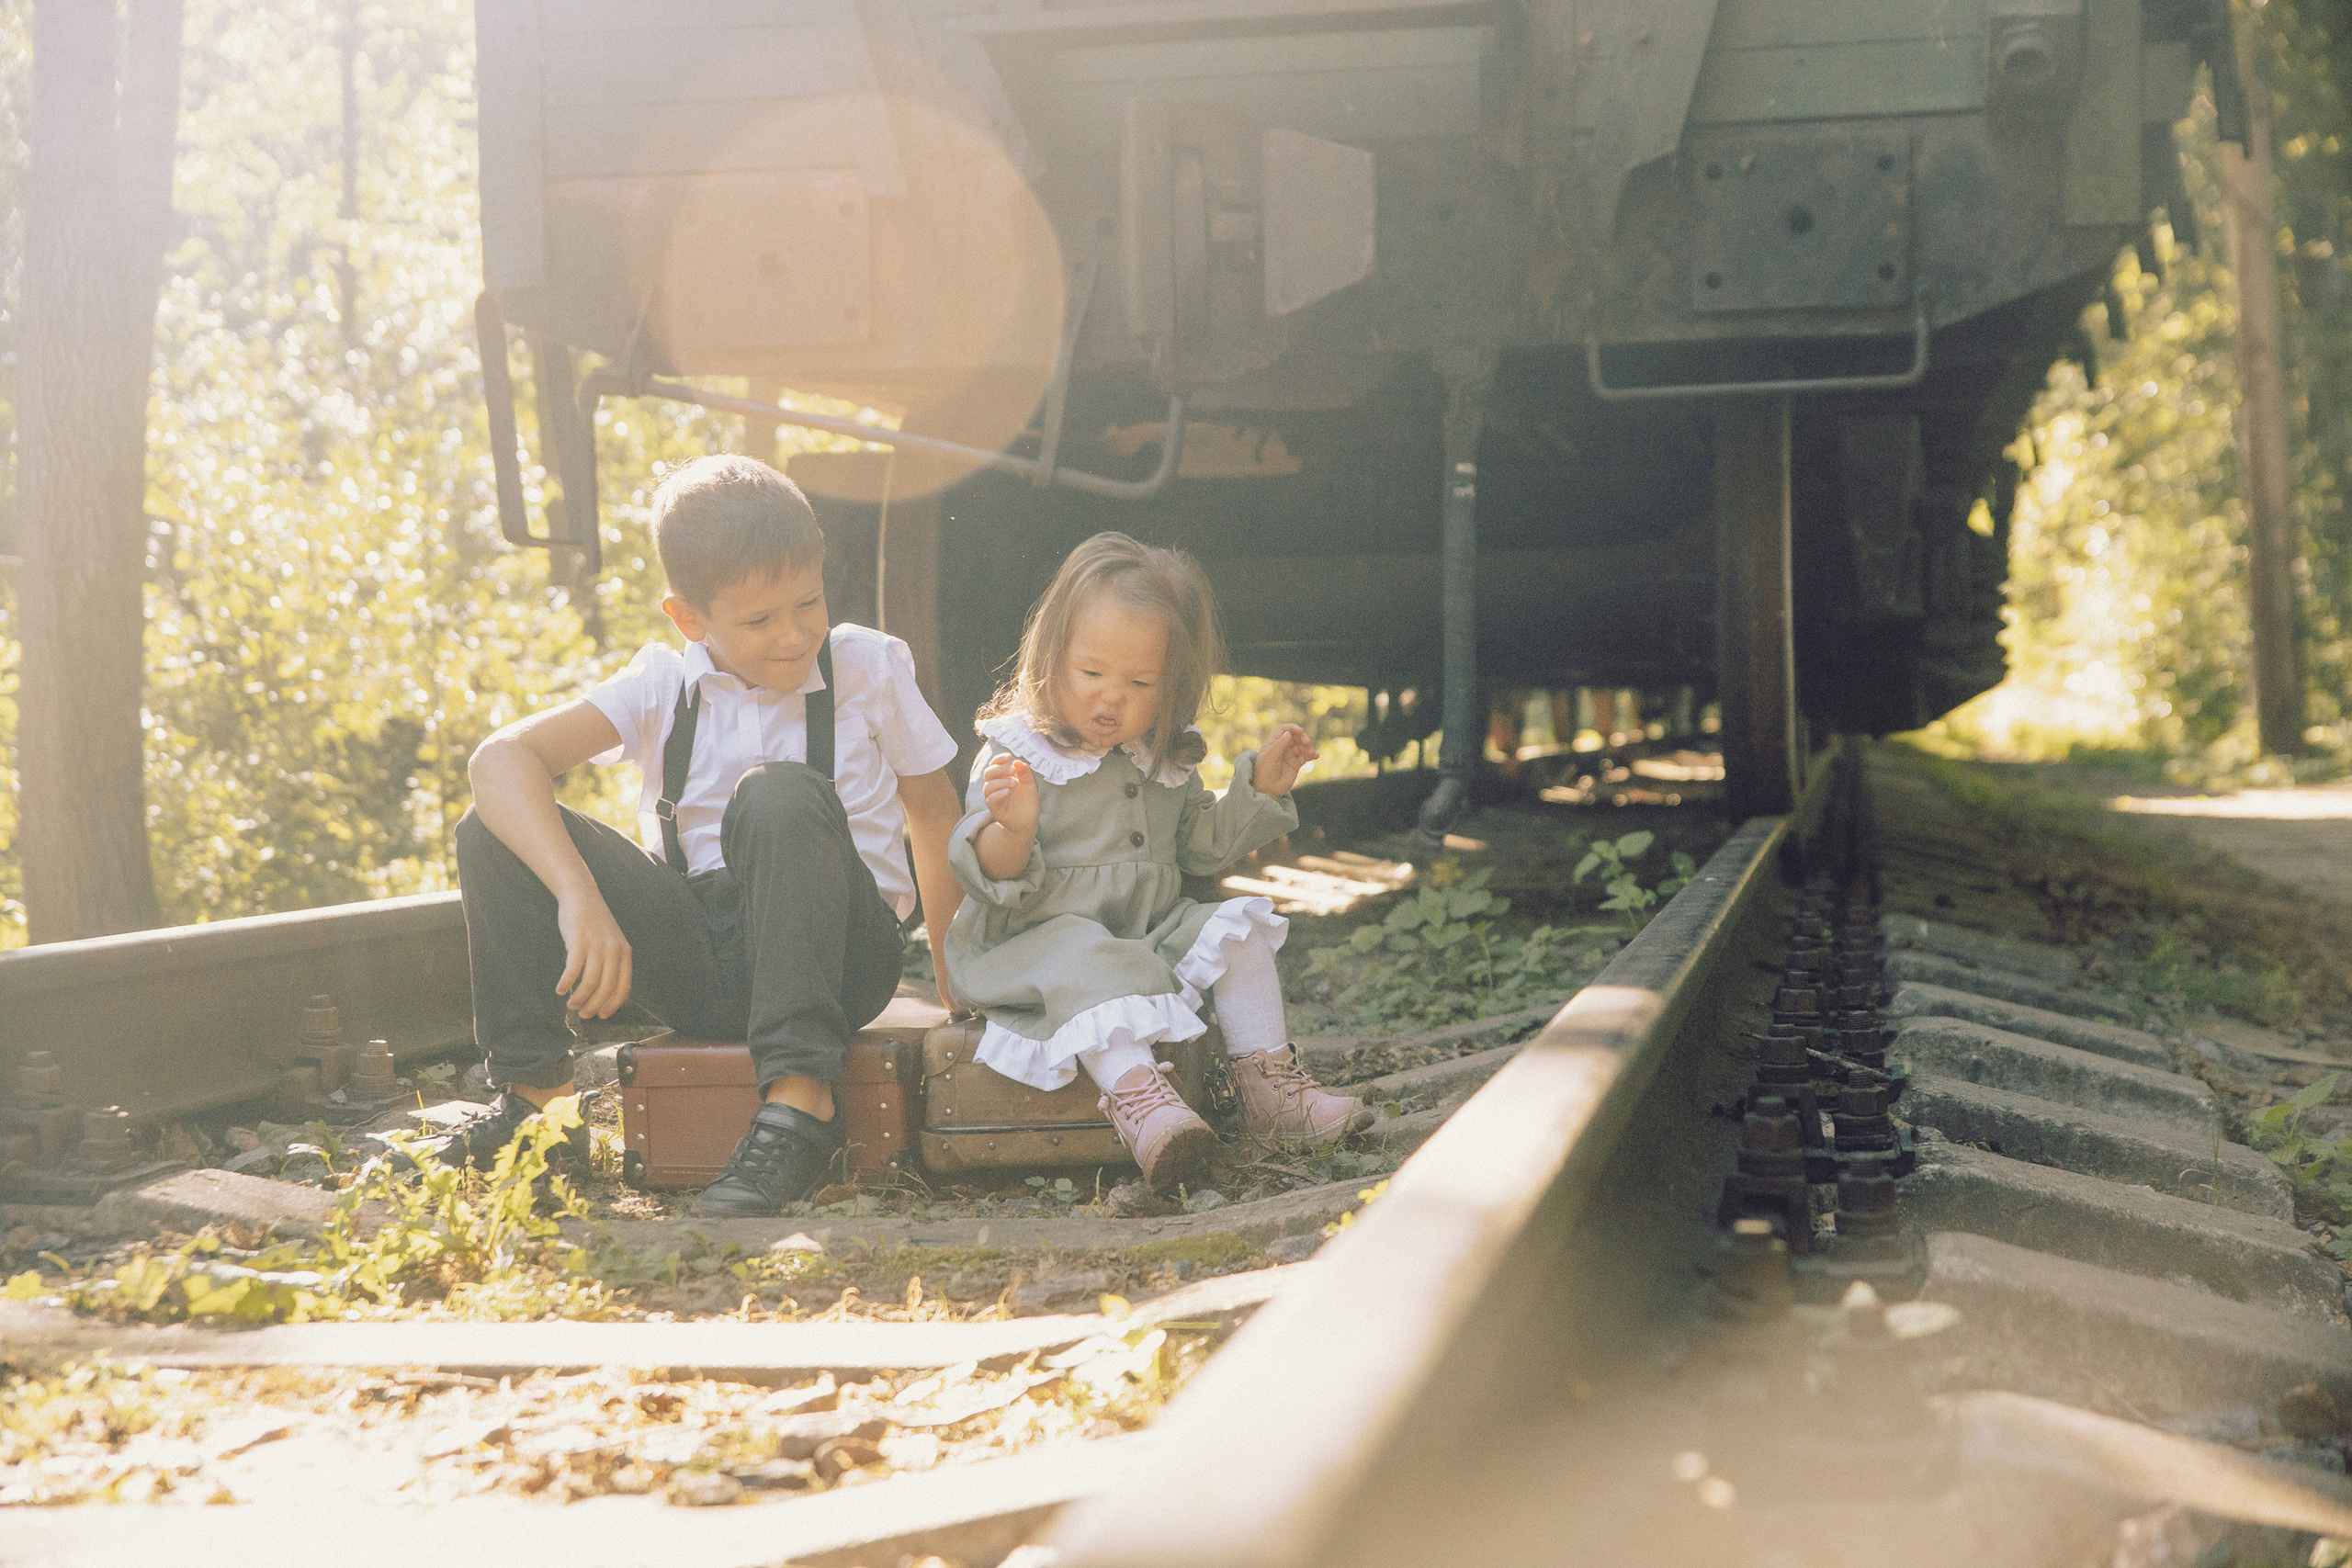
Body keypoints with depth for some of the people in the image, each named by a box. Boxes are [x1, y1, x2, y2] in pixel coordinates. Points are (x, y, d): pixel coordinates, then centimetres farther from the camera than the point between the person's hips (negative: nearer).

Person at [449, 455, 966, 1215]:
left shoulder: (868, 669, 0)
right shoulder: (666, 685, 1)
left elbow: (933, 812, 10)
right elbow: (499, 759, -13)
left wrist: (953, 980, 7)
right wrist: (580, 896, -29)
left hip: (839, 959, -2)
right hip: (697, 967, 2)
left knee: (779, 792, -33)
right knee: (494, 831, -12)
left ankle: (799, 1105, -36)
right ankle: (538, 1092, -3)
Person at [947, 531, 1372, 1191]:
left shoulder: (1167, 761, 9)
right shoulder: (1017, 754, -10)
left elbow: (1203, 845, 22)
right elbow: (991, 880, -16)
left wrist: (1260, 786, 10)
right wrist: (1013, 828, -38)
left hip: (1154, 931, 6)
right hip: (1044, 935, -6)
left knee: (1237, 926, -9)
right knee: (1088, 961, -36)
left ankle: (1269, 1084, -9)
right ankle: (1134, 1090, -51)